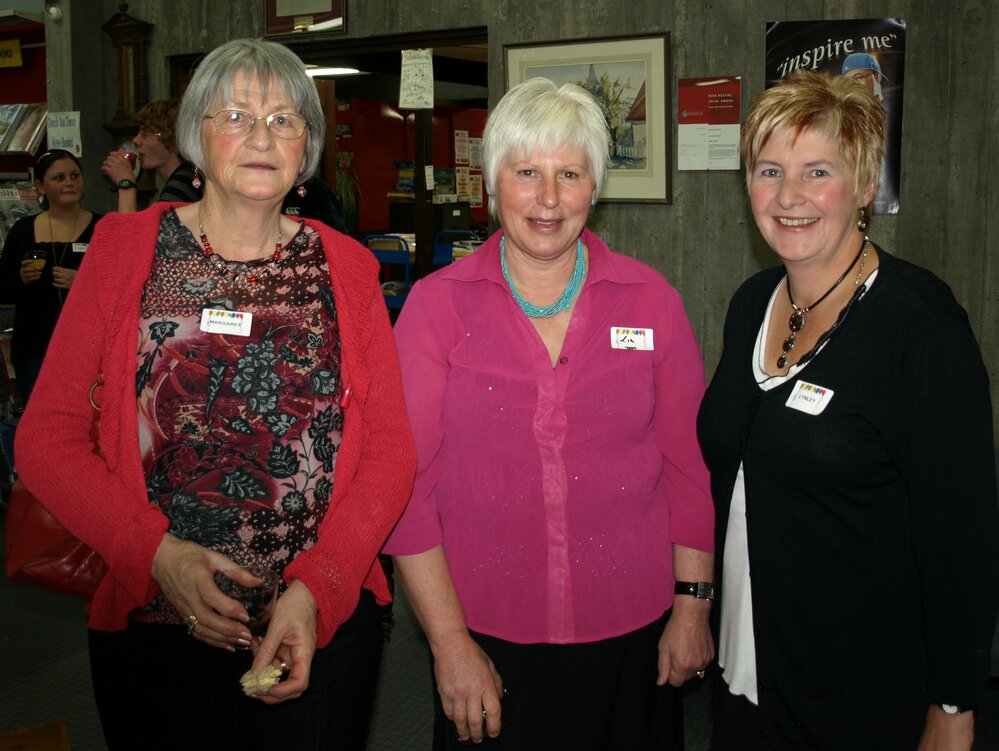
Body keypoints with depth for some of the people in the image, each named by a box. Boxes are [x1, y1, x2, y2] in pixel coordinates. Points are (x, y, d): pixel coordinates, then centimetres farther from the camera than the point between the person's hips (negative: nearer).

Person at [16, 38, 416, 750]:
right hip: (153, 623, 0)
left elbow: (391, 448, -2)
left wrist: (318, 589, -14)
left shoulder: (345, 269, 2)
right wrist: (158, 555, -15)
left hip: (324, 622, 1)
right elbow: (47, 436, -2)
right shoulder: (126, 249, 0)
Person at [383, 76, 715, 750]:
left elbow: (690, 462, 3)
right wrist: (449, 643, -7)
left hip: (629, 635, 1)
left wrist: (692, 605, 3)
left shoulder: (650, 300, -1)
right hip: (488, 637, -1)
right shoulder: (437, 304, -5)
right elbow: (407, 480, -6)